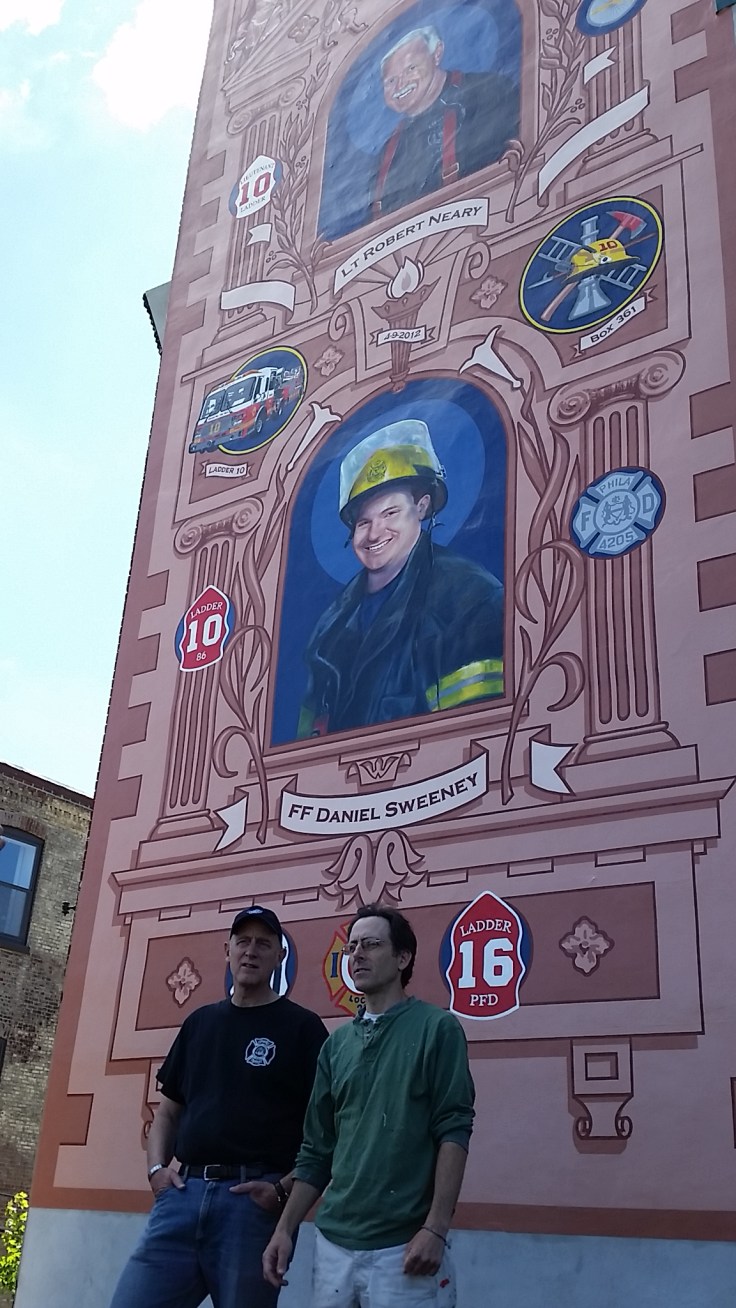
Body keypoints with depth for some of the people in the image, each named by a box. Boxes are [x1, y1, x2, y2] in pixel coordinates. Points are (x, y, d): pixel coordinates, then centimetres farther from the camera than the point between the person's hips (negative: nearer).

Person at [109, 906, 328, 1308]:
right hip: (184, 1192, 4)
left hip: (254, 1199, -4)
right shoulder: (201, 1021, 17)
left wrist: (285, 1189, -14)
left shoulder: (301, 1026, 2)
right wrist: (157, 1167, 5)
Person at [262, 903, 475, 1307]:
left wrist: (436, 1228, -17)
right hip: (332, 1243, 5)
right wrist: (285, 1229, 7)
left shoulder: (436, 1027, -5)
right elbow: (316, 1150, 13)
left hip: (403, 1246, -5)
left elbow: (454, 1130, -10)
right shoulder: (337, 1043, 11)